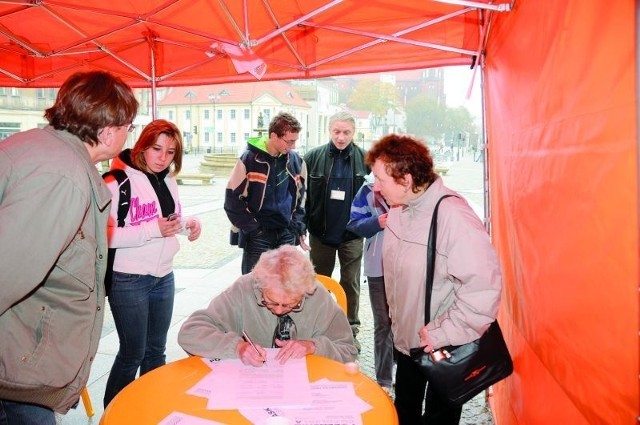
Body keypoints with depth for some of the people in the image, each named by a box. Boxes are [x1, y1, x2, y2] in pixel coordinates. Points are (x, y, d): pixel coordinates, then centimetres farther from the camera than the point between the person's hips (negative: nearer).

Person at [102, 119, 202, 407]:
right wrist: (154, 229, -28)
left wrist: (188, 224, -1)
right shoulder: (119, 181, -14)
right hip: (128, 280, -7)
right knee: (132, 353, 4)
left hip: (164, 276, 7)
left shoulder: (169, 181, 9)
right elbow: (105, 234, -21)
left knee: (156, 349, 18)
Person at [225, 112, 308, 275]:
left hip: (287, 233, 4)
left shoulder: (296, 160, 4)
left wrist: (298, 227, 3)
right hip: (257, 235, -4)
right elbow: (233, 200, -8)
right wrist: (253, 229, -11)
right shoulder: (250, 159, -10)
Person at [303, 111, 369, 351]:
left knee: (350, 284, 10)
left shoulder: (364, 159, -5)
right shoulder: (313, 157, -5)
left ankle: (350, 331, 25)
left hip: (352, 235, -1)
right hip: (320, 233, 1)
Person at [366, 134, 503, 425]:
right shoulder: (398, 210, -1)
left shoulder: (453, 216, -28)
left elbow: (483, 287, -32)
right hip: (407, 339, 7)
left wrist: (443, 333, -28)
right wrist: (396, 316, 13)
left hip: (446, 350, -7)